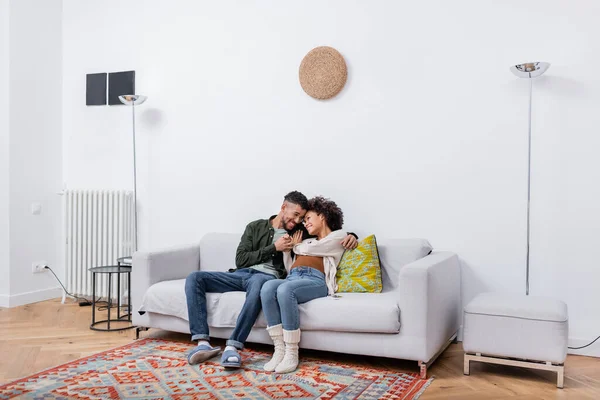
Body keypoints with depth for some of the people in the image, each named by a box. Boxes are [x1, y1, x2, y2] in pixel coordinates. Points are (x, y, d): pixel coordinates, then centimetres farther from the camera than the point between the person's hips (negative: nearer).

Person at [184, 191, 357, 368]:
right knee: (194, 278, -19)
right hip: (242, 274, 3)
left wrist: (350, 235, -2)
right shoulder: (255, 227, 14)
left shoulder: (299, 232, 16)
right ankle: (203, 343, -26)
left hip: (268, 277, -2)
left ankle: (233, 347, -43)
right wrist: (274, 248, -2)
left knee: (258, 282, -42)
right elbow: (240, 260, 4)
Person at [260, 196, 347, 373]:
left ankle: (292, 353, -31)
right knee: (267, 287, -30)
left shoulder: (338, 236, 17)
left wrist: (296, 246, 24)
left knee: (285, 290, -38)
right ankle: (279, 349, -30)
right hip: (292, 278, 6)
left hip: (316, 280, -6)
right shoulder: (307, 241, 38)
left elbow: (308, 250, 5)